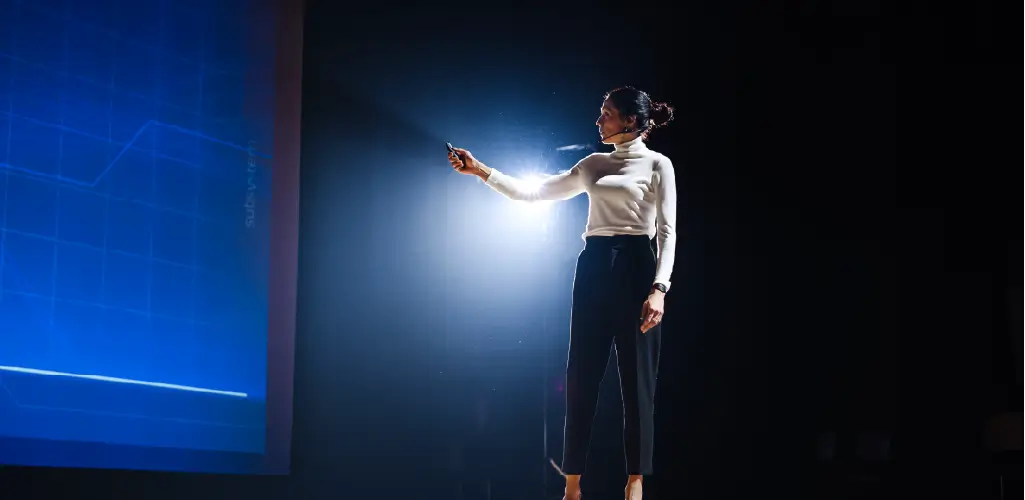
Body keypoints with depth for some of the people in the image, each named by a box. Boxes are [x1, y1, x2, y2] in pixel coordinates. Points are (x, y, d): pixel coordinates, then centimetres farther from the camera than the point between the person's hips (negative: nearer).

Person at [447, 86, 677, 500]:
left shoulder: (657, 164, 1)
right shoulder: (594, 165, 16)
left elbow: (667, 231, -5)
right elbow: (533, 193, 16)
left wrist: (659, 288, -16)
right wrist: (480, 170, 9)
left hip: (634, 268, -5)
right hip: (593, 268, 5)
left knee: (636, 377, -3)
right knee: (581, 374, 1)